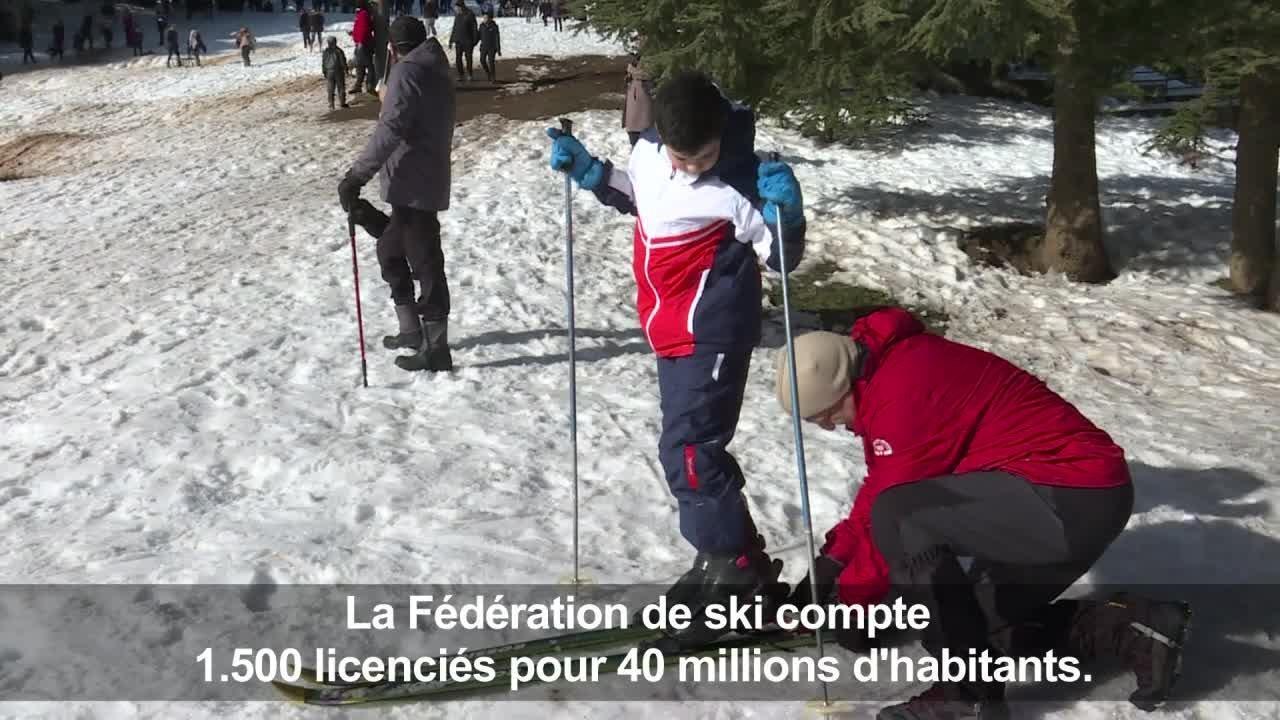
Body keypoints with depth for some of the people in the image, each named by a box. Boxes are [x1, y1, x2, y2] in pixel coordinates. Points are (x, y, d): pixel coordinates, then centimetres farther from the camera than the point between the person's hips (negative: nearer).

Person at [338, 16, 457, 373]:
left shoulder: (407, 72, -12)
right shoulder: (437, 73, 17)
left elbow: (390, 130, -24)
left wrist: (356, 176, -25)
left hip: (413, 186, -10)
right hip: (428, 182, 10)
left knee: (424, 264, -7)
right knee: (391, 250, 22)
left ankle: (436, 349, -4)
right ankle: (412, 330, 28)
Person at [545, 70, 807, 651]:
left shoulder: (738, 182, -22)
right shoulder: (648, 148, -2)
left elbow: (781, 258, -14)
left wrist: (786, 211, -33)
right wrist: (586, 170, 9)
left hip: (713, 333, -8)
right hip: (671, 331, 8)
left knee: (688, 452, -11)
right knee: (692, 445, 17)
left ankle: (743, 577, 1)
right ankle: (726, 561, 33)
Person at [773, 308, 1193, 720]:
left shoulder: (902, 393, -20)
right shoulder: (891, 369, 12)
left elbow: (896, 512, -13)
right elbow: (881, 486, 21)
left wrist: (851, 598, 1)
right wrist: (833, 561, 15)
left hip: (1070, 497, -11)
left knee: (898, 520, -22)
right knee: (986, 620, 20)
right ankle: (1136, 630, 14)